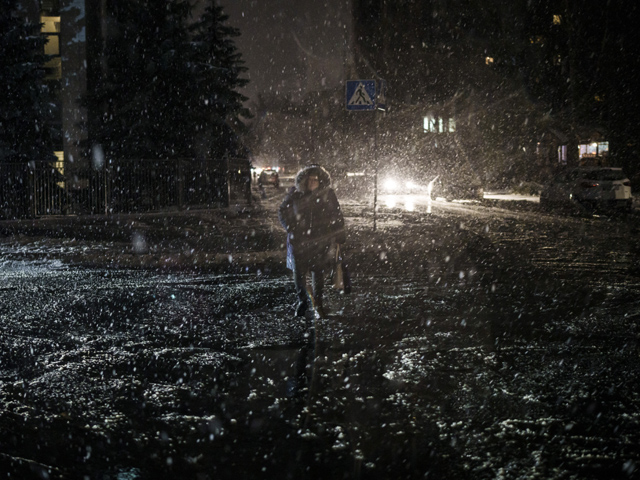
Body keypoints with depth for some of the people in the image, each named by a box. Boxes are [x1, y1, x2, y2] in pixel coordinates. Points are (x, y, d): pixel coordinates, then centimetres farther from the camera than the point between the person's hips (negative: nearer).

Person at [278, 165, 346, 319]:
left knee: (318, 272, 1)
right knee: (299, 272, 3)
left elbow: (337, 215, 9)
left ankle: (318, 305, 15)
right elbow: (283, 212, 9)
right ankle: (302, 301, 25)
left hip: (320, 241, 0)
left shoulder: (327, 195, -1)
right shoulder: (295, 195, -3)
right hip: (299, 241, 1)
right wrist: (291, 228, -3)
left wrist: (340, 234, 8)